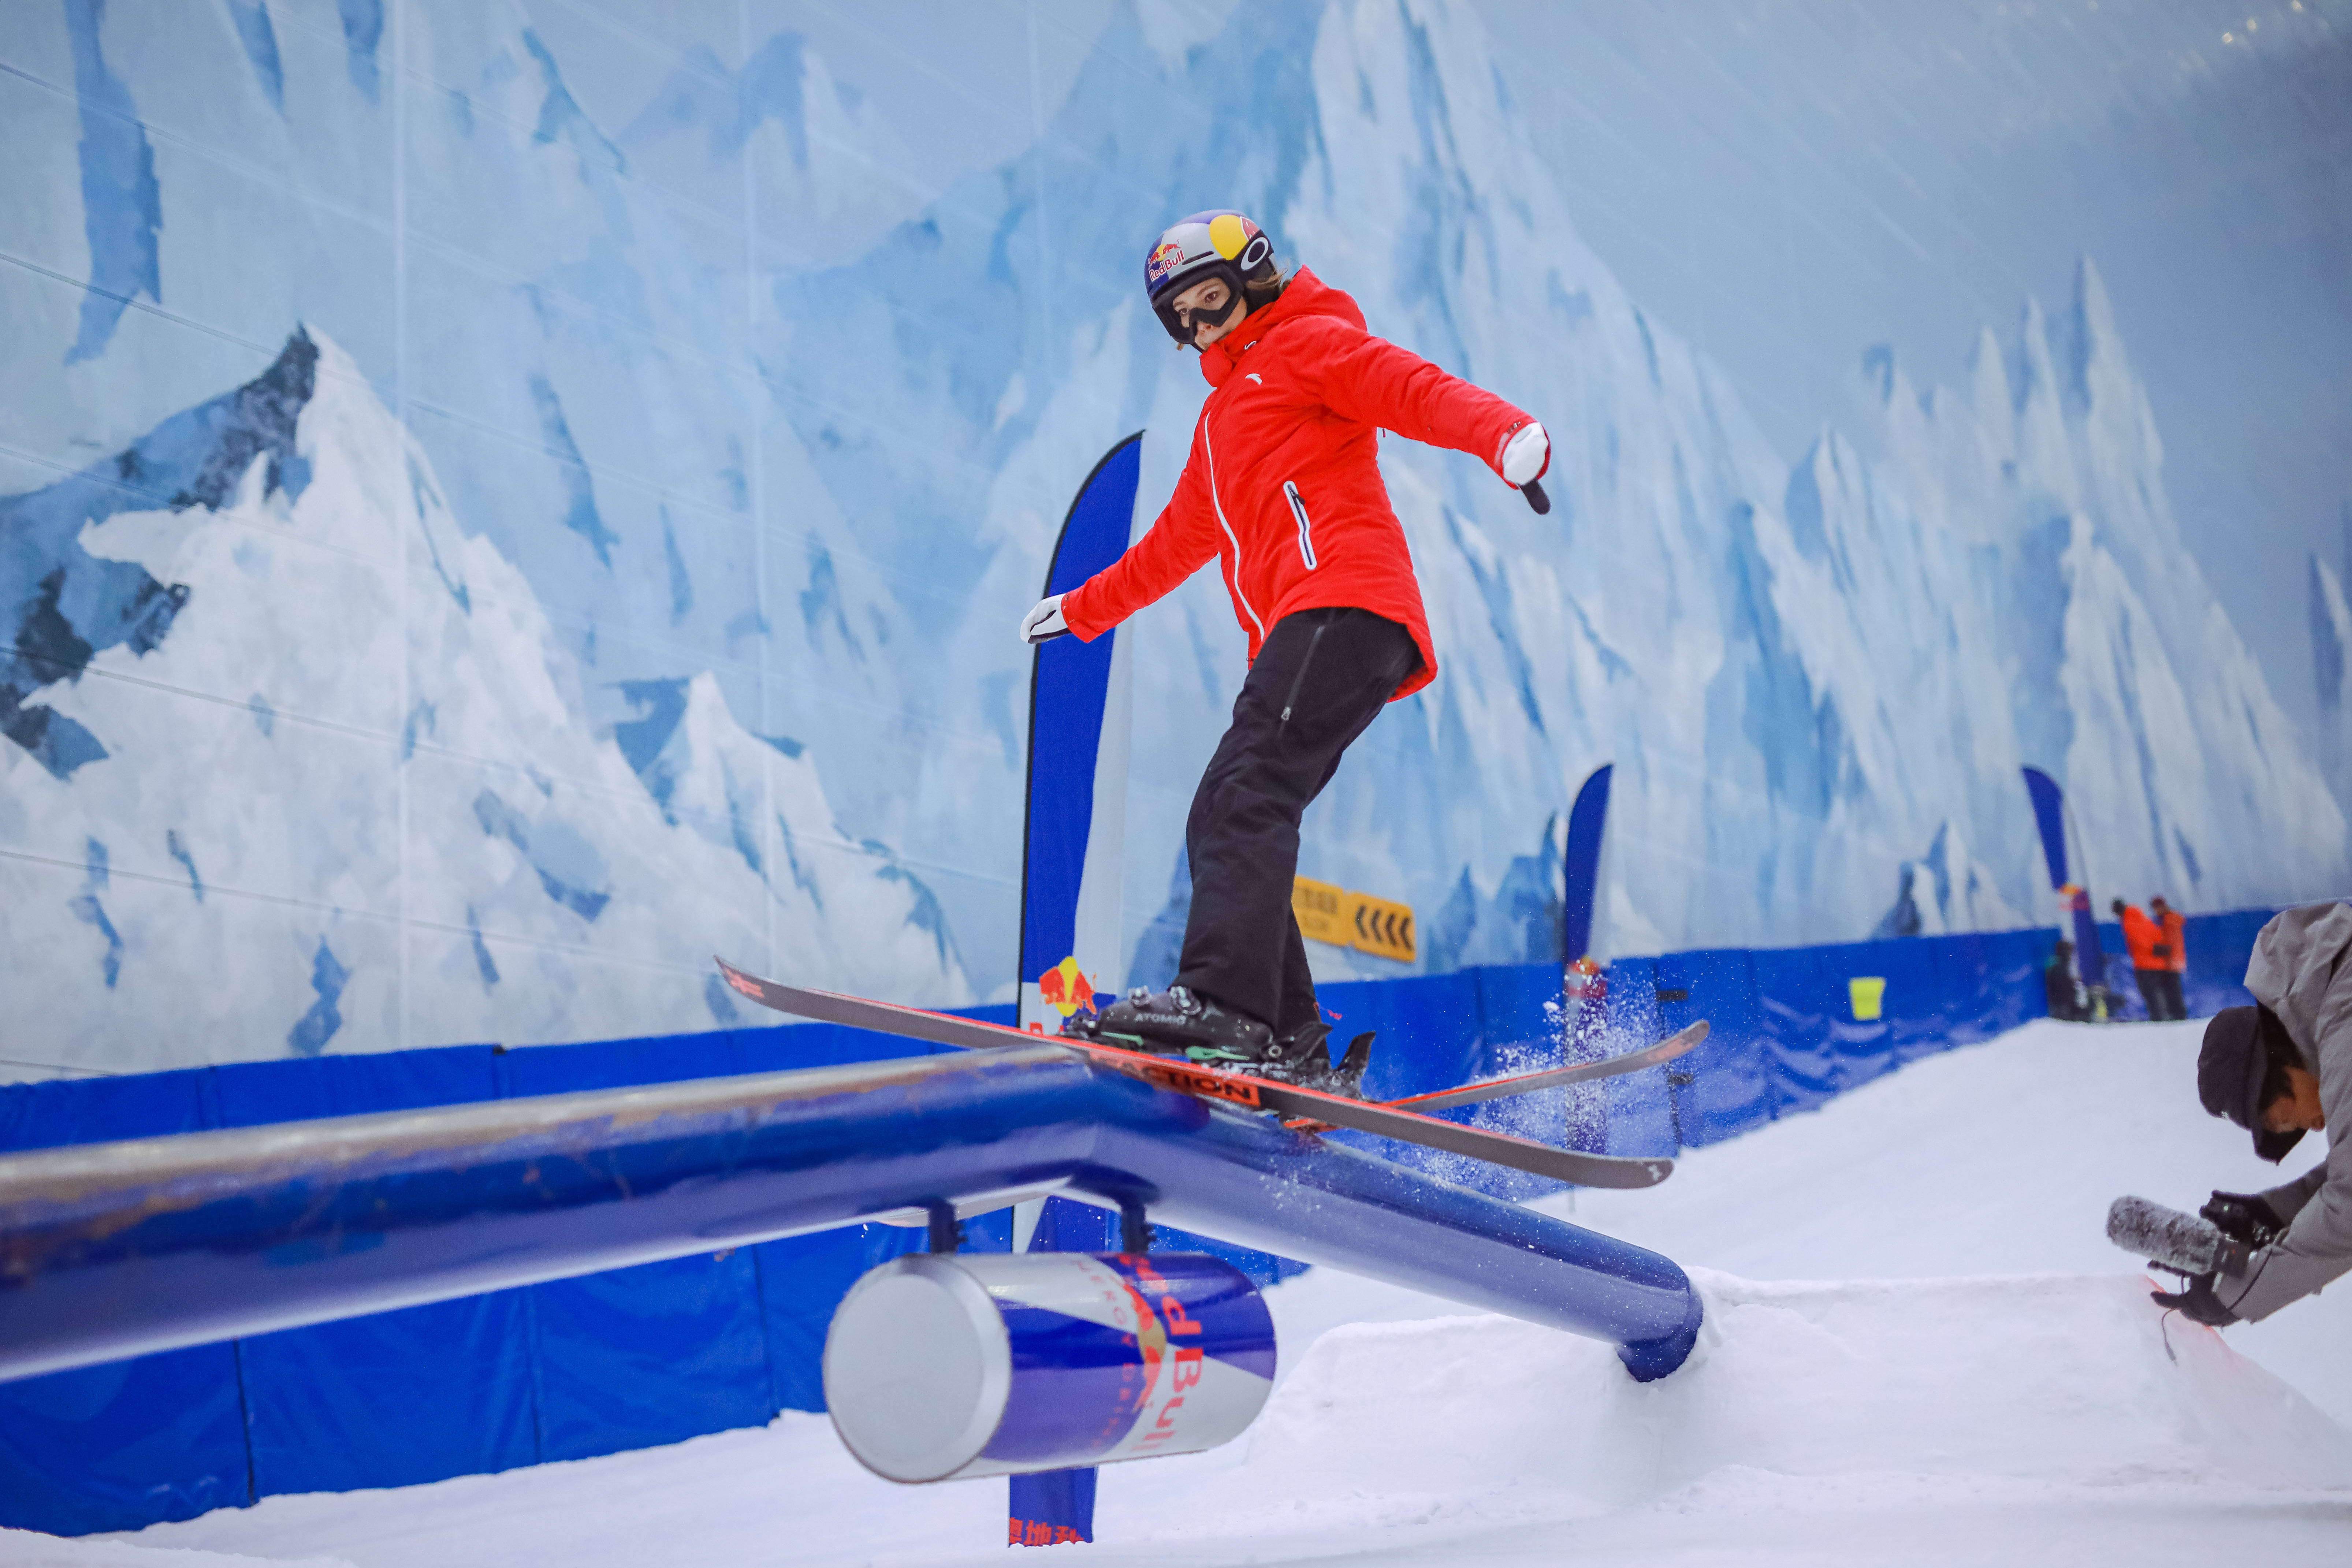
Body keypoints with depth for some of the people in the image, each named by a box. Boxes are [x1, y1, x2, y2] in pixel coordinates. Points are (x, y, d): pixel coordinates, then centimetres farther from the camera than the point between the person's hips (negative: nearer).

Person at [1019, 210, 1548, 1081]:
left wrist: (1508, 431, -28)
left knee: (1249, 789, -25)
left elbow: (1416, 390, -8)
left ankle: (1224, 999, -38)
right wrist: (1081, 609, 54)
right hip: (1296, 634, 9)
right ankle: (1290, 1042, -7)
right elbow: (1178, 540, 46)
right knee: (1223, 825, -1)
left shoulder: (1305, 341, 10)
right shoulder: (1222, 419, 36)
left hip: (1341, 602, -9)